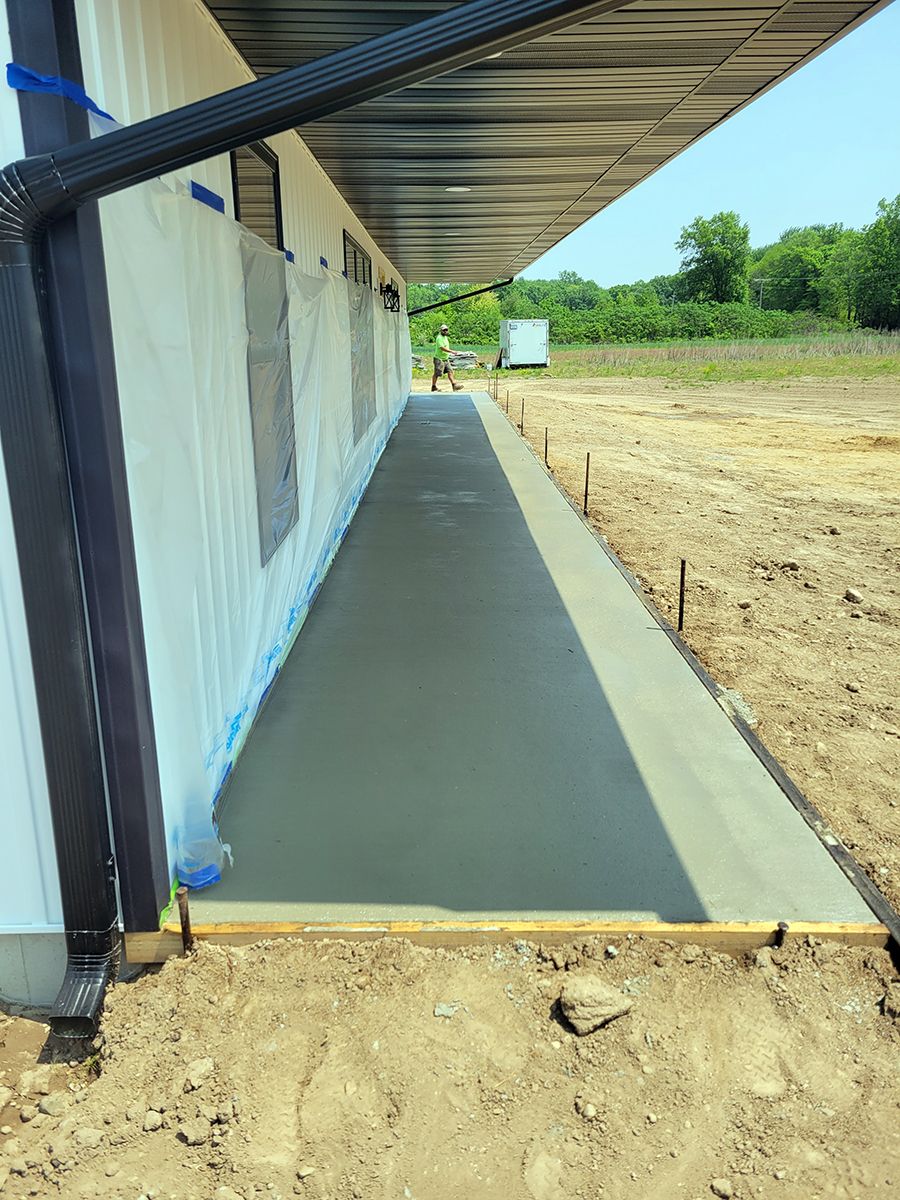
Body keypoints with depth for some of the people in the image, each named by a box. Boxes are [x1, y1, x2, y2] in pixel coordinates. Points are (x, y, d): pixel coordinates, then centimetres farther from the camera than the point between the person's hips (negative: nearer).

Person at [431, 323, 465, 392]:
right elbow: (442, 348, -28)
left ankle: (454, 385, -1)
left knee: (450, 372, 1)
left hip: (446, 359, 9)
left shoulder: (445, 337, 14)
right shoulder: (439, 338, -17)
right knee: (437, 374, 0)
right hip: (439, 359, -9)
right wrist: (451, 351, -31)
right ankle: (434, 387, 11)